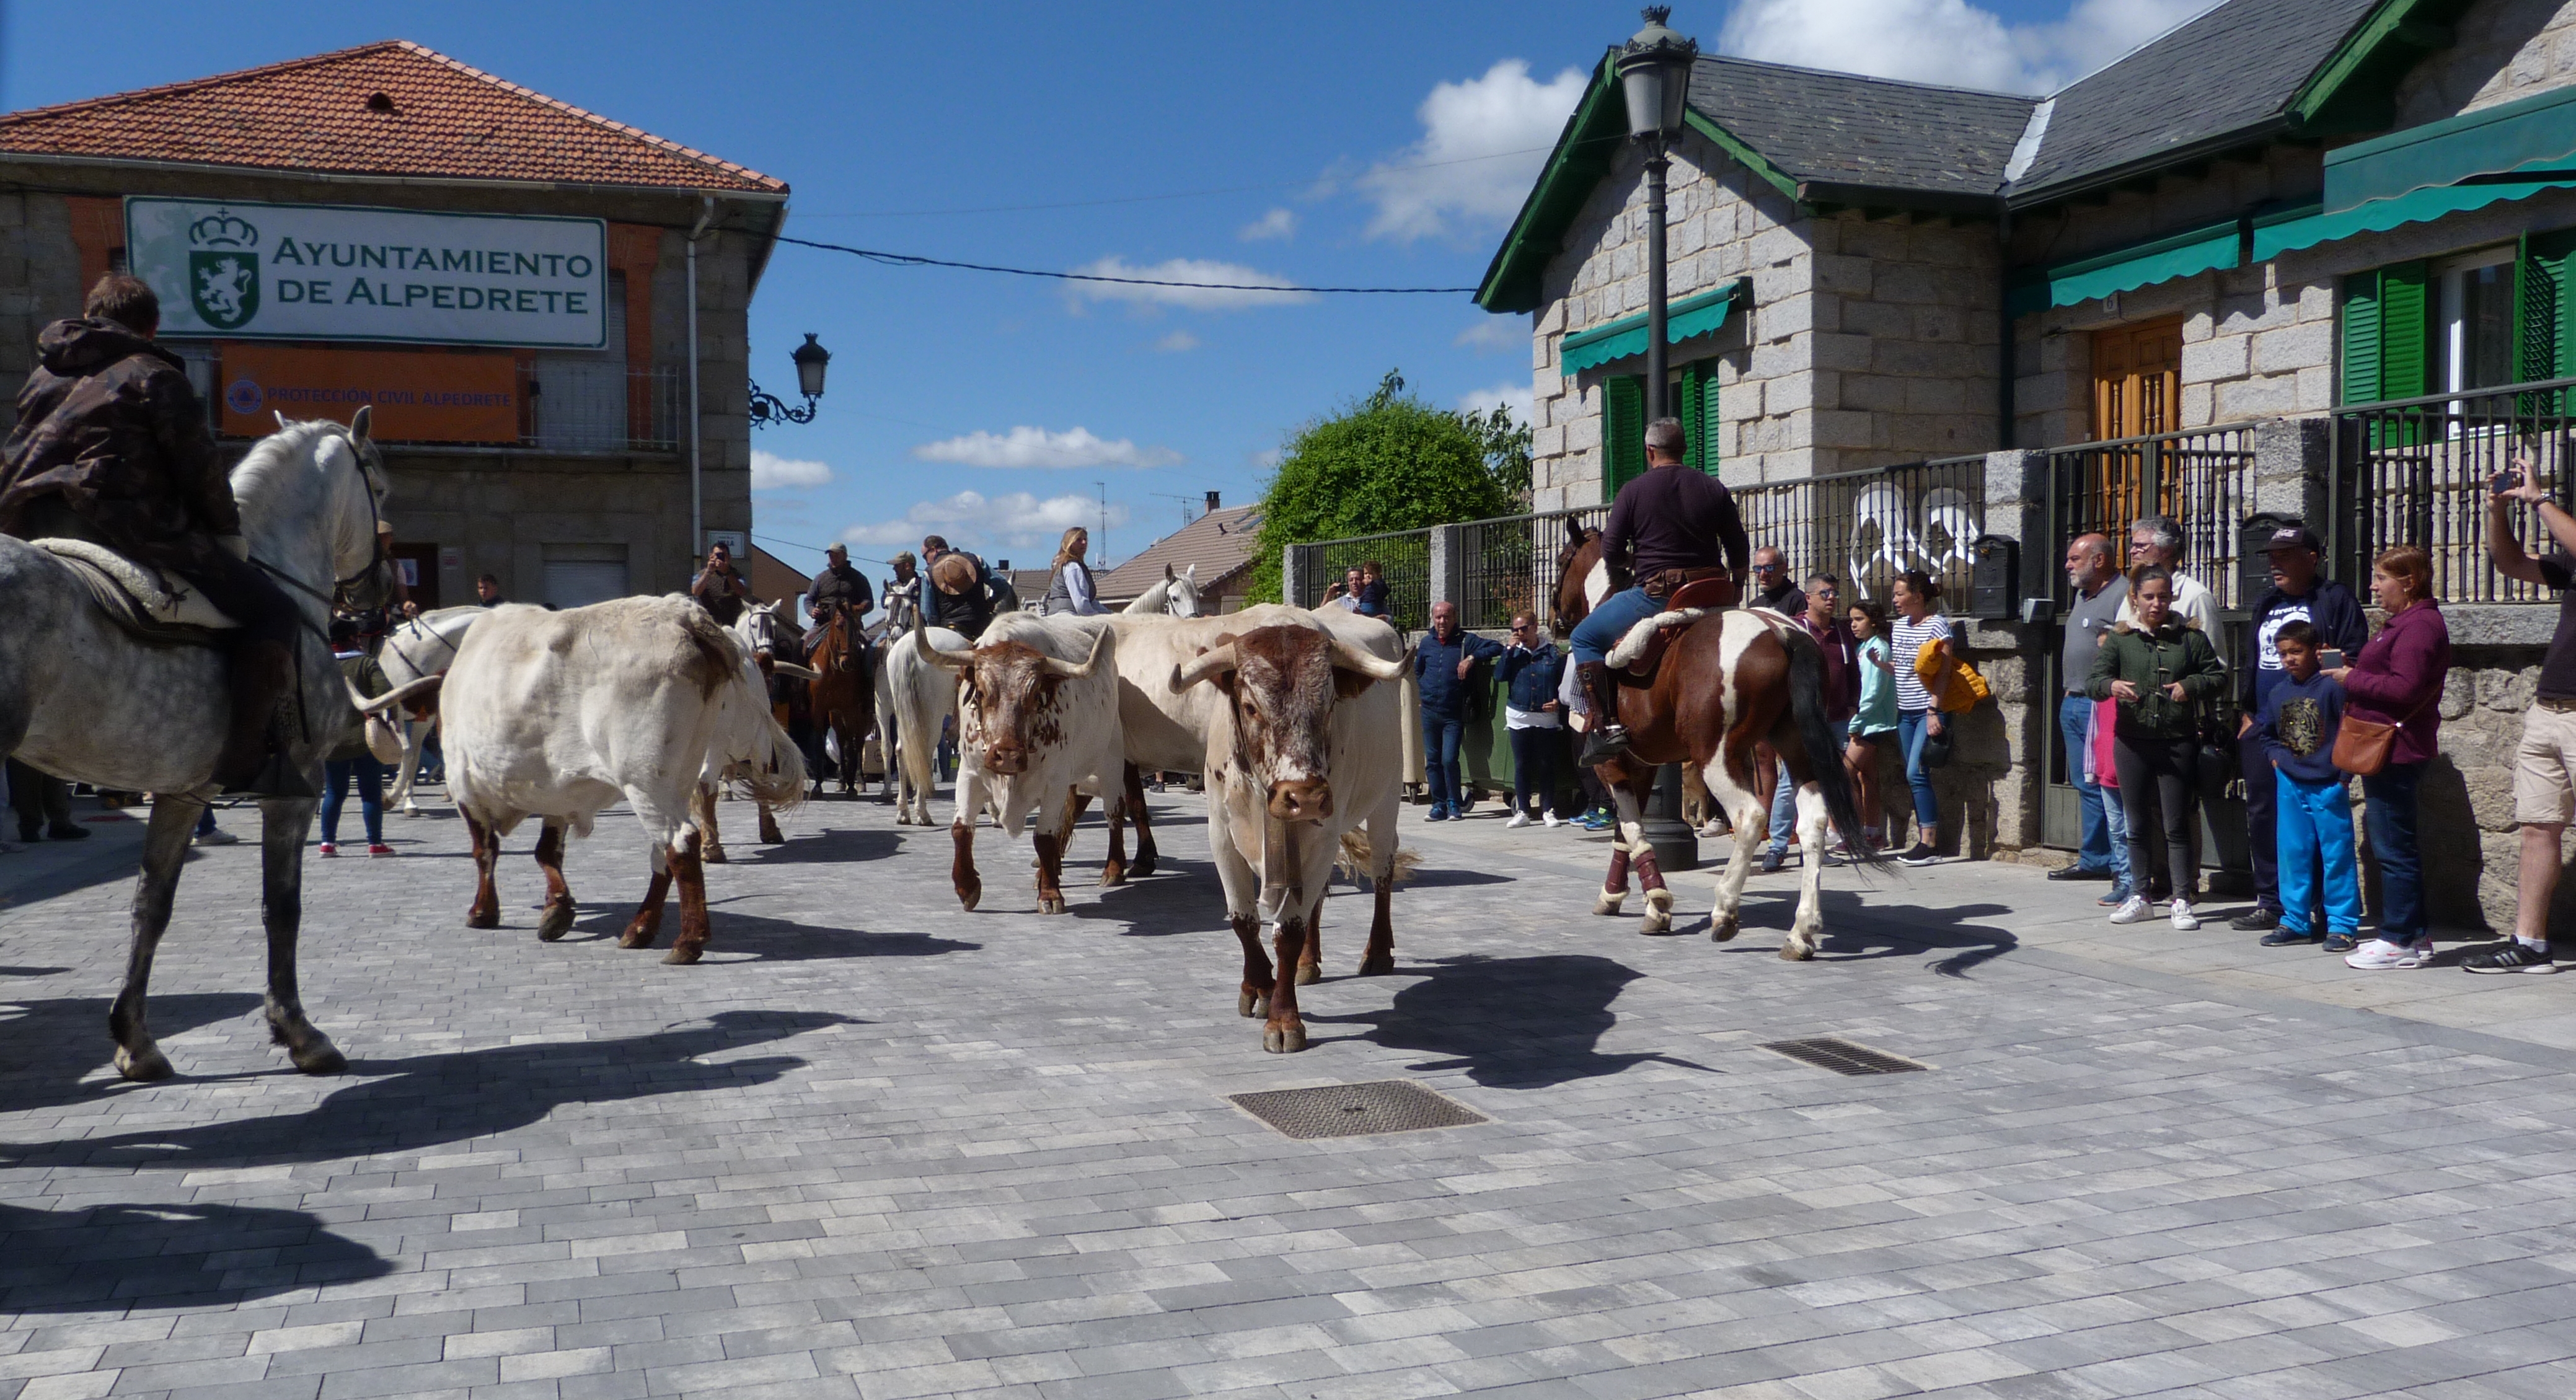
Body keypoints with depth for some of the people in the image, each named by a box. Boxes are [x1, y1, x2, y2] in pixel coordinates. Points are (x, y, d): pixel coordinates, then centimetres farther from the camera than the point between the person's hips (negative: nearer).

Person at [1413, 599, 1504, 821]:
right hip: (1429, 712, 4)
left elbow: (1496, 647, -8)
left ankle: (1454, 803, 5)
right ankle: (1439, 804, 14)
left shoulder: (1466, 641, 0)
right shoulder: (1427, 642, 11)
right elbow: (1417, 671, 27)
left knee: (1449, 760, -11)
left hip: (1454, 714, -4)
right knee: (1432, 761, 5)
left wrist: (1472, 658, -18)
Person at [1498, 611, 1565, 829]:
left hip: (1547, 718, -2)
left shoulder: (1552, 652, -1)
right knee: (1521, 766, 6)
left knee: (1547, 765, 5)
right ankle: (1522, 812, 11)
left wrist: (1558, 701, -13)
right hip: (1518, 717, 2)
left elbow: (1564, 681, 3)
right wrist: (1509, 650, -13)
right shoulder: (1514, 652, 4)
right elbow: (1499, 676, -9)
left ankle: (1548, 811, 13)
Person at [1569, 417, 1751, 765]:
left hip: (1655, 595, -5)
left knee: (1584, 638, 10)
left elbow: (1611, 556, -4)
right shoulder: (1714, 488, 9)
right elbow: (1740, 553, 10)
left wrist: (1633, 563, 19)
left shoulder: (1633, 491, -3)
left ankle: (1608, 725, -5)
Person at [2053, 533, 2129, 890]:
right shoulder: (2082, 596, 20)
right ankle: (2094, 859, 22)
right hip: (2073, 704, 10)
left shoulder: (2122, 593, -12)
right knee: (2085, 785, 14)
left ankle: (2125, 870, -7)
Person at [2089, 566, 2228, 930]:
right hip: (2132, 741, 1)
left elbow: (2218, 676, 10)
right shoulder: (2119, 639, 5)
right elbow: (2092, 681, -1)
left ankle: (2181, 901, 5)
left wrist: (2191, 685, -10)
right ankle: (2139, 897, 20)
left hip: (2177, 741, -1)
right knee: (2137, 825, 10)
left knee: (2177, 826, 0)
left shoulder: (2190, 637, 6)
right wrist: (2112, 686, -23)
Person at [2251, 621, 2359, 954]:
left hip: (2328, 786, -6)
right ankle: (2295, 922, 17)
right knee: (2293, 854, 9)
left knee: (2336, 855, 1)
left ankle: (2342, 924, 8)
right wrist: (2274, 755, 8)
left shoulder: (2331, 687, -10)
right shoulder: (2278, 692, 8)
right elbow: (2262, 731, 22)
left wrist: (2344, 768, -11)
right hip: (2290, 786, 6)